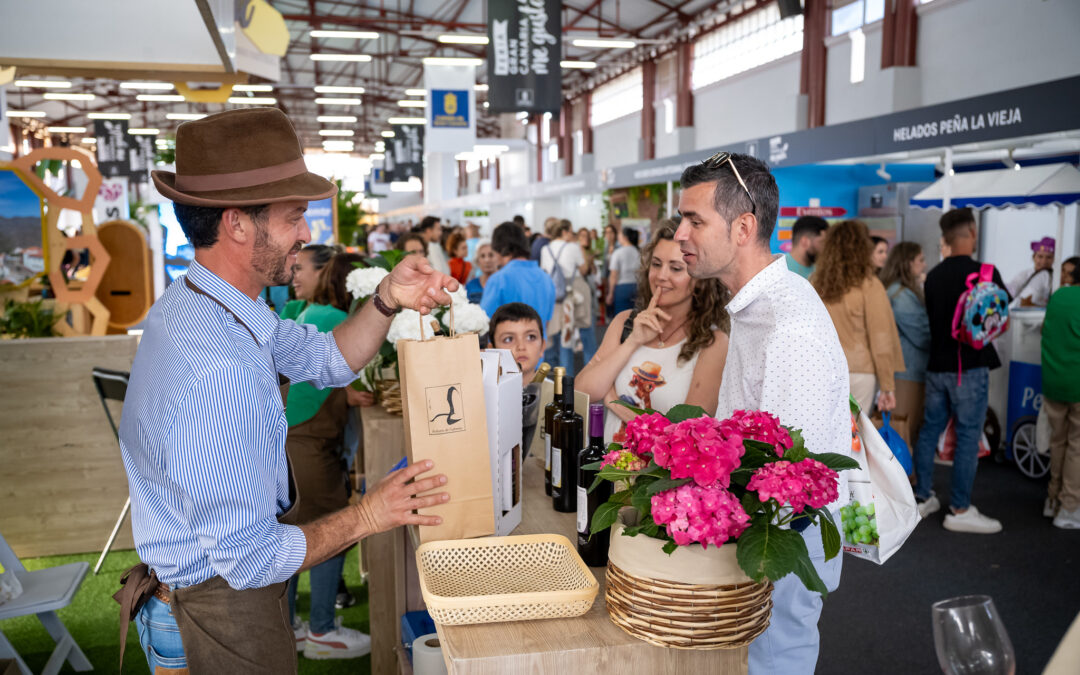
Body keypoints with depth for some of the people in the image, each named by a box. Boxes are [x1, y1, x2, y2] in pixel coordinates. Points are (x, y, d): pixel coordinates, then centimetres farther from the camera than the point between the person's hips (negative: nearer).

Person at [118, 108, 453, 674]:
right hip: (221, 617, -9)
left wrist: (387, 301, -10)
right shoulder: (214, 373, -34)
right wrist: (367, 516, -17)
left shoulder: (195, 303, -2)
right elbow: (250, 557, -28)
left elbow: (328, 359, 6)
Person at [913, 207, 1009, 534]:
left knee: (929, 429, 13)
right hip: (971, 366, -6)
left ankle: (922, 497, 20)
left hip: (937, 364, 6)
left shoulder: (933, 276, 5)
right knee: (968, 435, 0)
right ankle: (959, 510, 4)